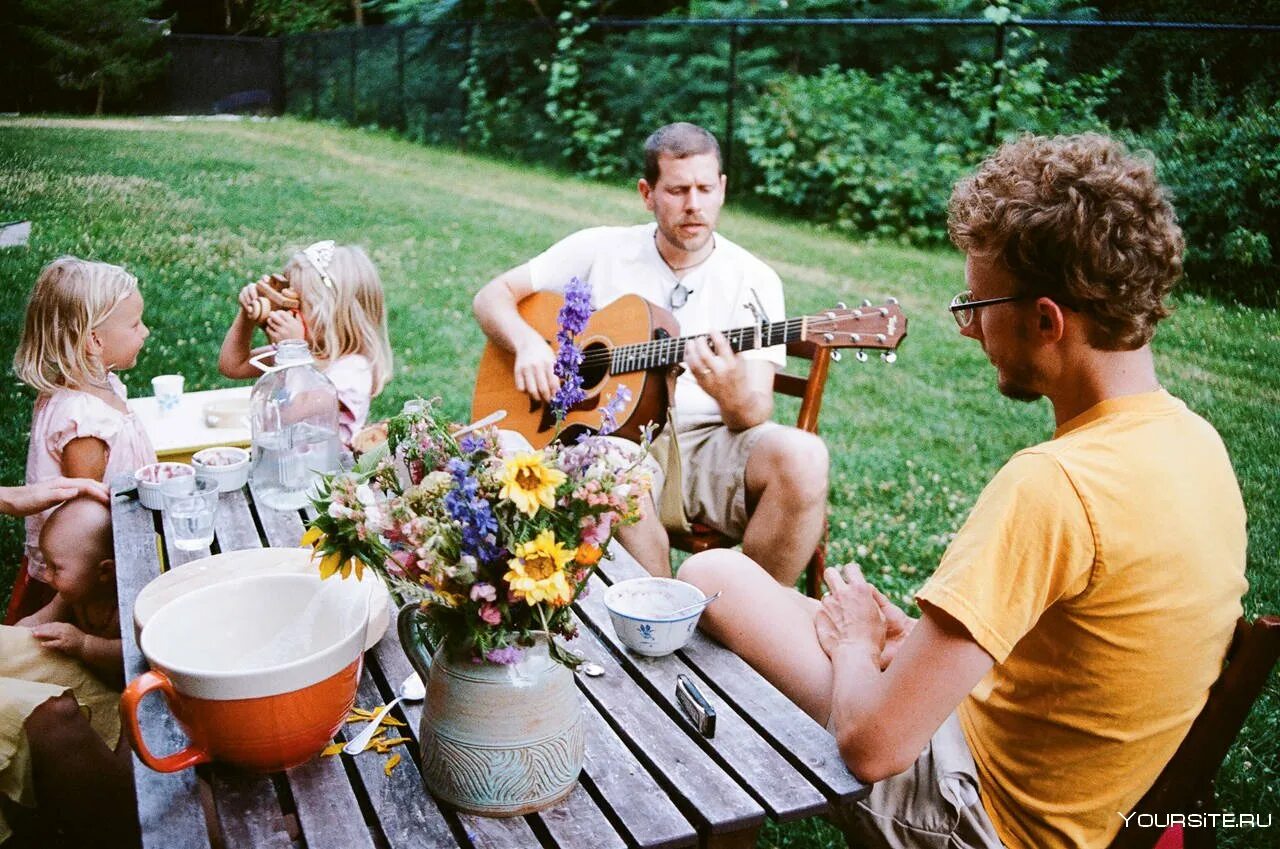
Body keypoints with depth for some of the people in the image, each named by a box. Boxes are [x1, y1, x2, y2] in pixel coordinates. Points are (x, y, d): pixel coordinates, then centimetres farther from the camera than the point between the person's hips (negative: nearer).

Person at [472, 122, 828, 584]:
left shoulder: (755, 281, 2)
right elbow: (493, 295, 11)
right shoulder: (600, 250, 6)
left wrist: (733, 393, -30)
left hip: (712, 444, 1)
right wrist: (528, 342, -11)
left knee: (803, 457, -30)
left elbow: (757, 414, -5)